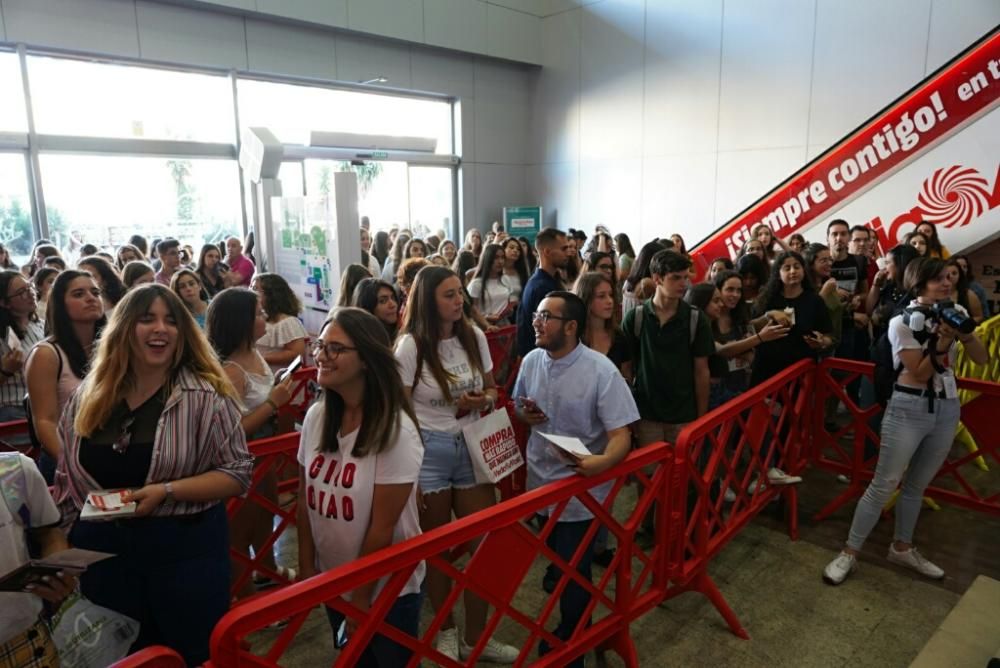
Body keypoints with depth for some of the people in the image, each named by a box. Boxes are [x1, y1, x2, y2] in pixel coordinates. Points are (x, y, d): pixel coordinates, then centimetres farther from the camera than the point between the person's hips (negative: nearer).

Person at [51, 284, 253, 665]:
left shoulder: (206, 396, -13)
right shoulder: (89, 396, 2)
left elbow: (238, 472, -14)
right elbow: (67, 478, 11)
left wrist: (166, 491, -23)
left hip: (186, 551, -4)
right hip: (101, 551, 4)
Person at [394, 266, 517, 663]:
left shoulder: (475, 337, 3)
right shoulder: (410, 347, -11)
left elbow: (491, 389, 13)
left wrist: (485, 400, -10)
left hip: (472, 446, 4)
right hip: (428, 451, -4)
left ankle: (475, 636, 24)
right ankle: (445, 630, 34)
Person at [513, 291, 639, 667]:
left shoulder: (601, 371, -21)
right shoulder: (531, 361, -3)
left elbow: (621, 433, -23)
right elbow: (519, 408, 13)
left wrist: (604, 460, -44)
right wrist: (524, 414, -10)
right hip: (540, 484, 6)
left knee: (573, 574, 8)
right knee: (554, 565, 25)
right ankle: (565, 633, 53)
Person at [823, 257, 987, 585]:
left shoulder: (954, 311, 6)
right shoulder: (902, 322, -10)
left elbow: (982, 359, 2)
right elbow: (920, 374, -12)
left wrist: (965, 331, -14)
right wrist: (943, 342, -22)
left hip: (947, 409, 5)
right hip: (908, 409, -5)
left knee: (917, 484, 15)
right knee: (883, 484, -5)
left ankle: (902, 548, 31)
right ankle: (849, 553, 4)